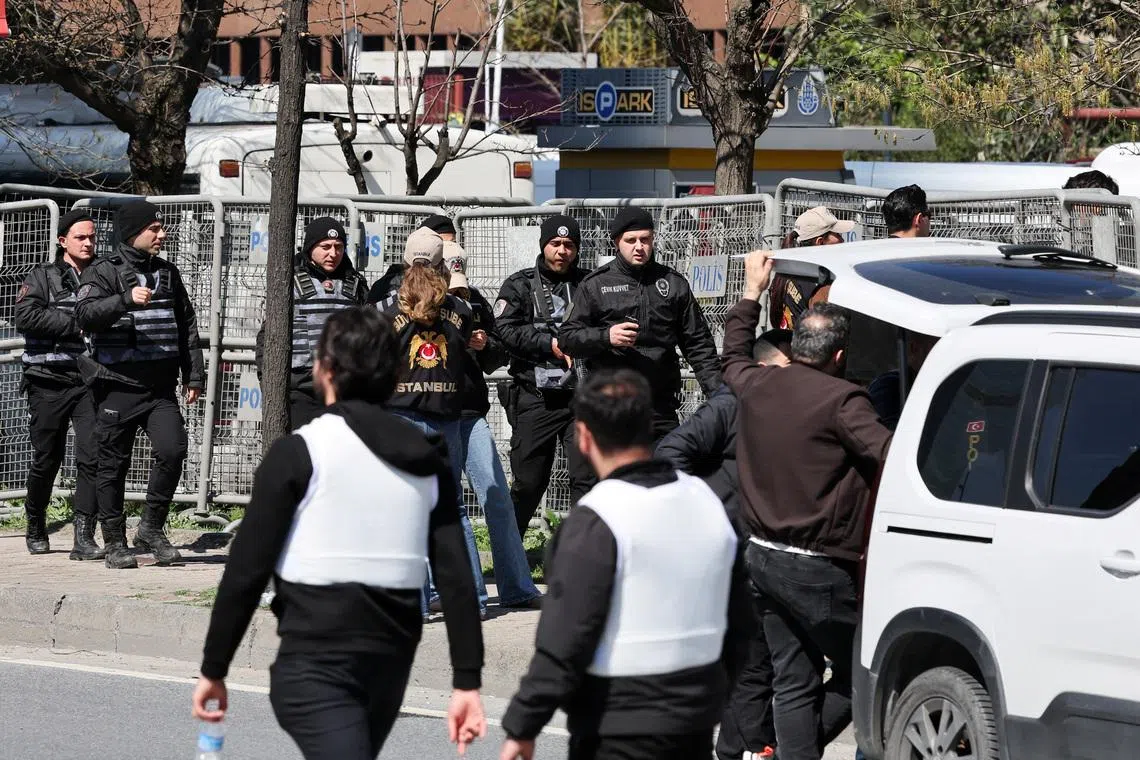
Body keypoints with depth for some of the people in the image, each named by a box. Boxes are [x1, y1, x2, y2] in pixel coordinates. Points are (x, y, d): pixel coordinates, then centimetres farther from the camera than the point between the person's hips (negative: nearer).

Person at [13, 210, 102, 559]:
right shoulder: (43, 277, 3)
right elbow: (24, 316, -11)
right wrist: (76, 324, -15)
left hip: (89, 382, 2)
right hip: (49, 383, -2)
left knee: (91, 457, -11)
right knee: (46, 459, 7)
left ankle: (84, 537, -11)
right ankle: (36, 530, 27)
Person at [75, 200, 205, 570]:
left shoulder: (167, 273, 16)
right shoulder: (104, 272, -1)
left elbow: (187, 326, 22)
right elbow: (86, 314, -18)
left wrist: (194, 374, 17)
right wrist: (126, 300, -32)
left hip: (161, 387, 4)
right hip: (117, 385, -4)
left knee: (172, 450, -13)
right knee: (113, 465, 1)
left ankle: (151, 528, 3)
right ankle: (115, 543, 10)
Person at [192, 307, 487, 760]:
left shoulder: (298, 454, -8)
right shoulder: (426, 461, 7)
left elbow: (246, 572, -9)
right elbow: (457, 578, 1)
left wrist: (213, 670, 0)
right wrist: (467, 681, 1)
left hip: (315, 663, -7)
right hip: (391, 664, 7)